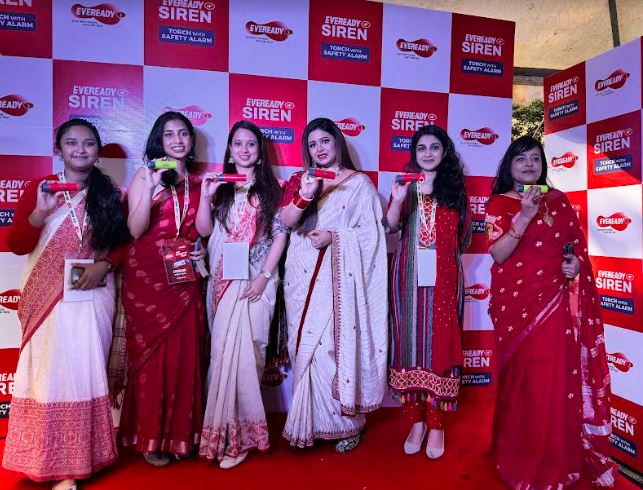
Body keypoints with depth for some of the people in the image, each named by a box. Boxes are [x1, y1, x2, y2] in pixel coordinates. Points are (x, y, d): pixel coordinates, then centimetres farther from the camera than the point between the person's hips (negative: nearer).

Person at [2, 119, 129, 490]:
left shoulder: (110, 194, 7)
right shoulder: (39, 188, 3)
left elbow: (124, 242, 7)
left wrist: (105, 264, -10)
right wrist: (40, 213, -16)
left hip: (94, 296, 1)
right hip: (50, 298, -1)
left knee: (87, 372, 5)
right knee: (54, 372, 1)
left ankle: (80, 455, 21)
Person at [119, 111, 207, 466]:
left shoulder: (197, 180, 12)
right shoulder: (145, 175, 2)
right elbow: (136, 230, -9)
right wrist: (151, 188, -18)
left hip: (185, 278, 3)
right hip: (147, 276, -3)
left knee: (185, 351, 5)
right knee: (152, 352, 2)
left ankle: (182, 430, 22)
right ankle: (151, 436, 17)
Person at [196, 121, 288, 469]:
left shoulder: (270, 187, 5)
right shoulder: (221, 186, 12)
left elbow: (281, 234, -1)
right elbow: (204, 230, 7)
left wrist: (265, 276, -9)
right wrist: (205, 196, -7)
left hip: (255, 278, -3)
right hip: (224, 279, 3)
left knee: (241, 348, -7)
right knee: (224, 348, 5)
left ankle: (236, 432, 7)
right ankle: (233, 427, 20)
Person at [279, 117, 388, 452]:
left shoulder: (359, 182, 4)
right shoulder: (300, 179, 14)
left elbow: (371, 232, 0)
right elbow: (286, 221, 1)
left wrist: (334, 237, -13)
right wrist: (304, 194, -16)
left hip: (341, 276, -3)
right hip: (305, 277, 3)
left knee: (338, 343, -5)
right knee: (309, 345, 4)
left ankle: (346, 419, 13)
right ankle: (311, 420, 18)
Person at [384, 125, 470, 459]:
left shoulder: (455, 186, 11)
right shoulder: (405, 184, 9)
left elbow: (462, 235, 15)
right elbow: (389, 227, -5)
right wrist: (398, 200, -20)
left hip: (443, 276, 0)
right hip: (409, 274, 0)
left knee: (440, 341, 0)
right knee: (409, 339, 1)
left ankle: (436, 424, 11)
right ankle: (415, 420, 13)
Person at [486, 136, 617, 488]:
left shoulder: (559, 200, 10)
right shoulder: (500, 204, -1)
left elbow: (577, 243, 16)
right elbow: (498, 254, -12)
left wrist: (576, 262, -5)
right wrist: (525, 215, -20)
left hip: (558, 300, 3)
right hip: (518, 302, -3)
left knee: (558, 377, 3)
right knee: (526, 379, 3)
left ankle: (558, 457, 24)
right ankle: (524, 459, 23)